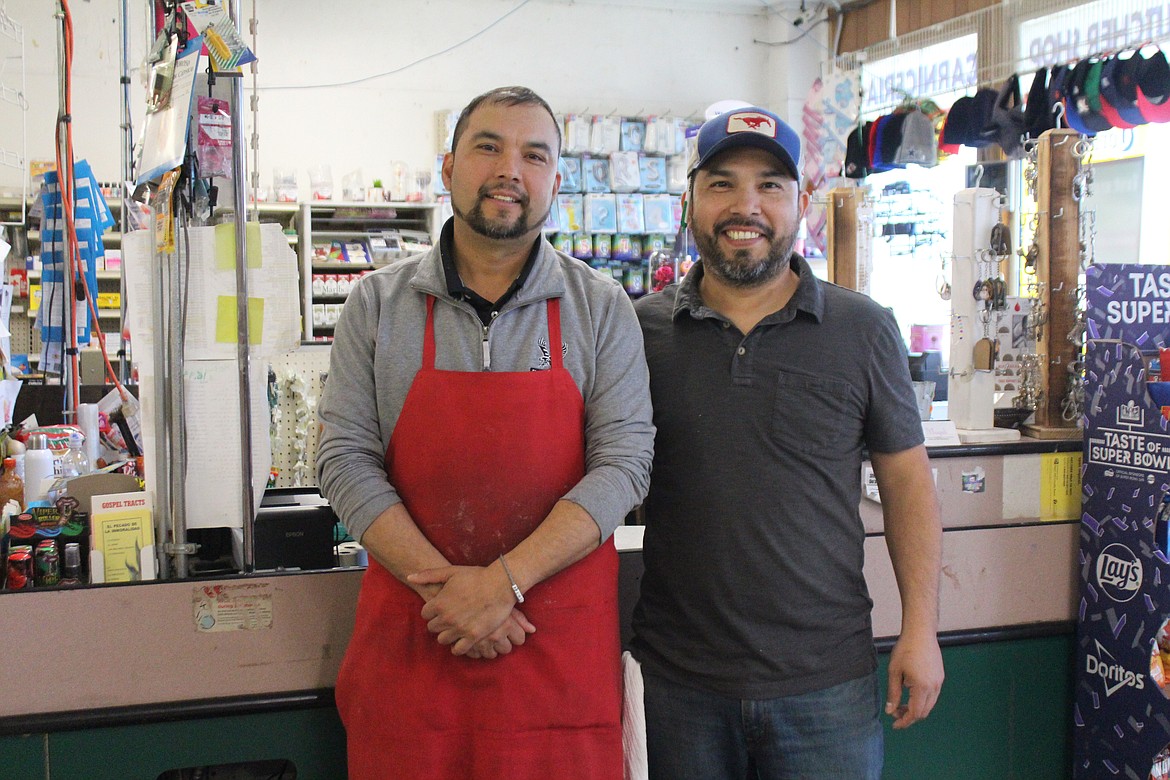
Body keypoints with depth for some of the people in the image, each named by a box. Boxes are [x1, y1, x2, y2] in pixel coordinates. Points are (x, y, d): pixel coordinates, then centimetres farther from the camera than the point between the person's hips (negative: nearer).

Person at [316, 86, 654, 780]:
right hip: (408, 640, 1)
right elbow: (347, 460, -2)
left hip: (560, 645, 0)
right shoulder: (378, 303, 3)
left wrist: (503, 580, -16)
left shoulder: (602, 308, 1)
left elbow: (624, 461, -6)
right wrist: (445, 587, -14)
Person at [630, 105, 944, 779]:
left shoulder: (864, 330, 0)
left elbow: (906, 477, 4)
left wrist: (921, 627, -1)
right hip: (677, 676, 1)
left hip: (828, 679, 0)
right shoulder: (642, 329, 0)